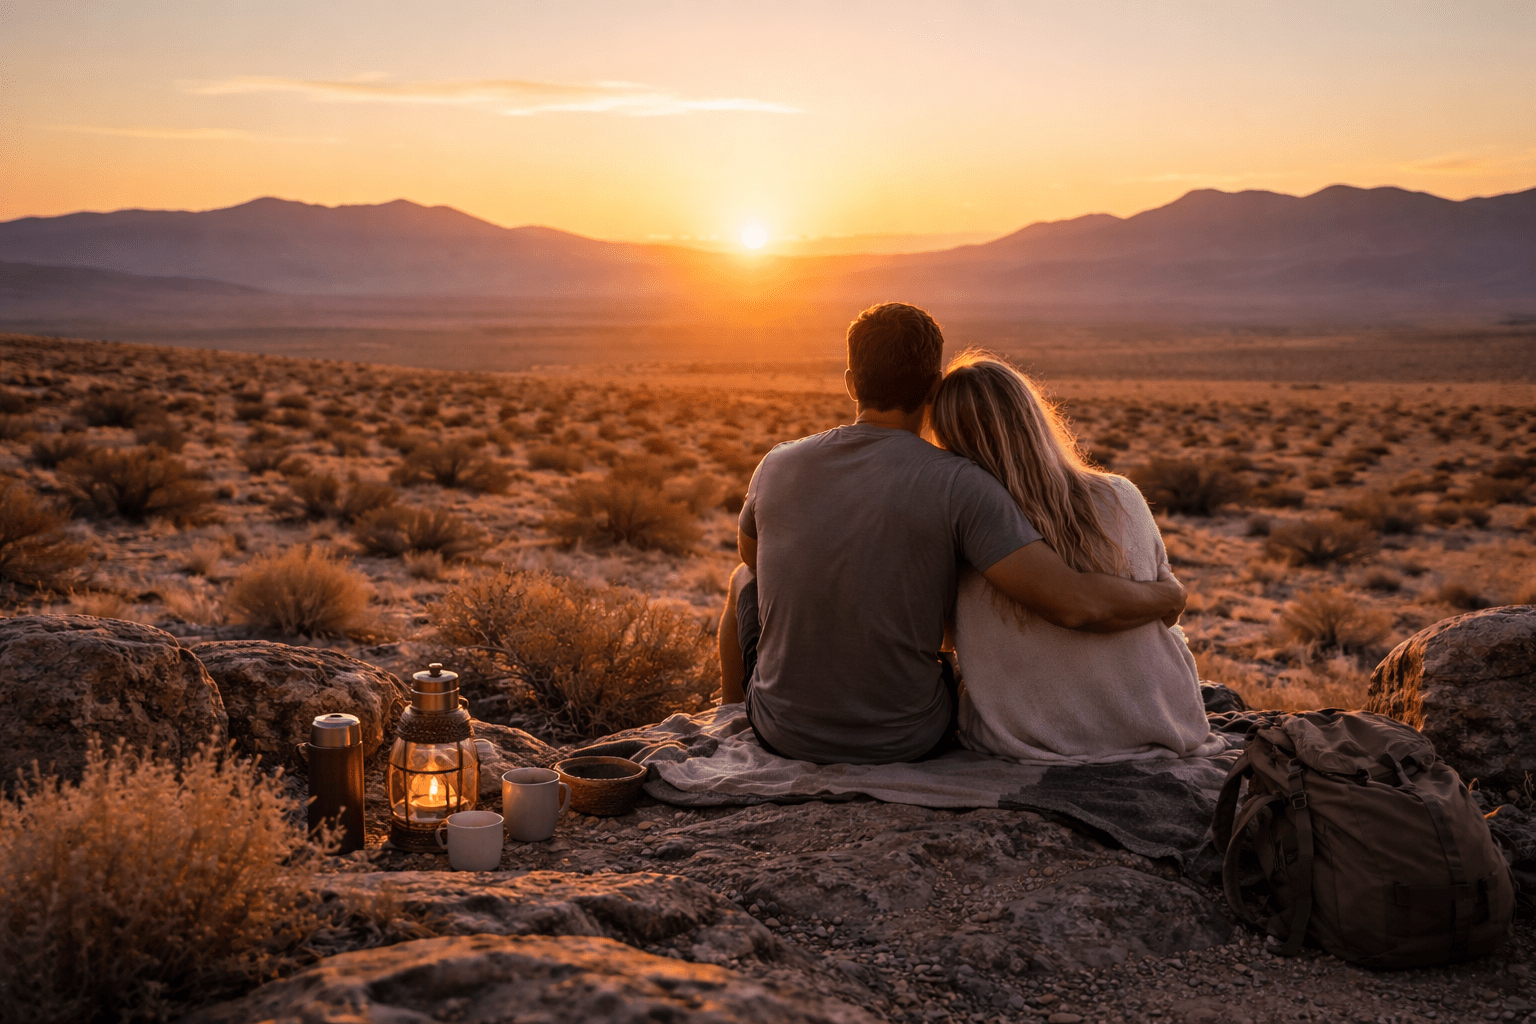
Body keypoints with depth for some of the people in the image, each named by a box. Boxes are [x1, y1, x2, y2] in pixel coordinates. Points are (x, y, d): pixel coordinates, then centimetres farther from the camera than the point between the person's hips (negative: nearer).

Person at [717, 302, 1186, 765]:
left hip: (784, 731, 2)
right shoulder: (959, 485, -19)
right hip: (906, 740, -1)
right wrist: (1167, 594, -6)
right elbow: (1074, 603, -26)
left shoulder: (777, 466, -8)